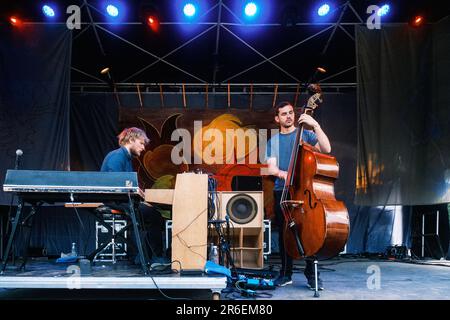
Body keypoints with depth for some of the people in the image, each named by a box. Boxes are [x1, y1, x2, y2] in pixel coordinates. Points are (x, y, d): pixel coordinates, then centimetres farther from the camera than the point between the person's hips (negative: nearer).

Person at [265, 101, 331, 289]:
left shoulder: (306, 133, 6)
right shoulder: (273, 141, 13)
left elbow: (326, 149, -10)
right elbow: (271, 168, 1)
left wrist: (315, 125, -17)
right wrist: (281, 173, -20)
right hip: (281, 191, 3)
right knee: (283, 232, 5)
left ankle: (311, 273, 2)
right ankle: (286, 273, 16)